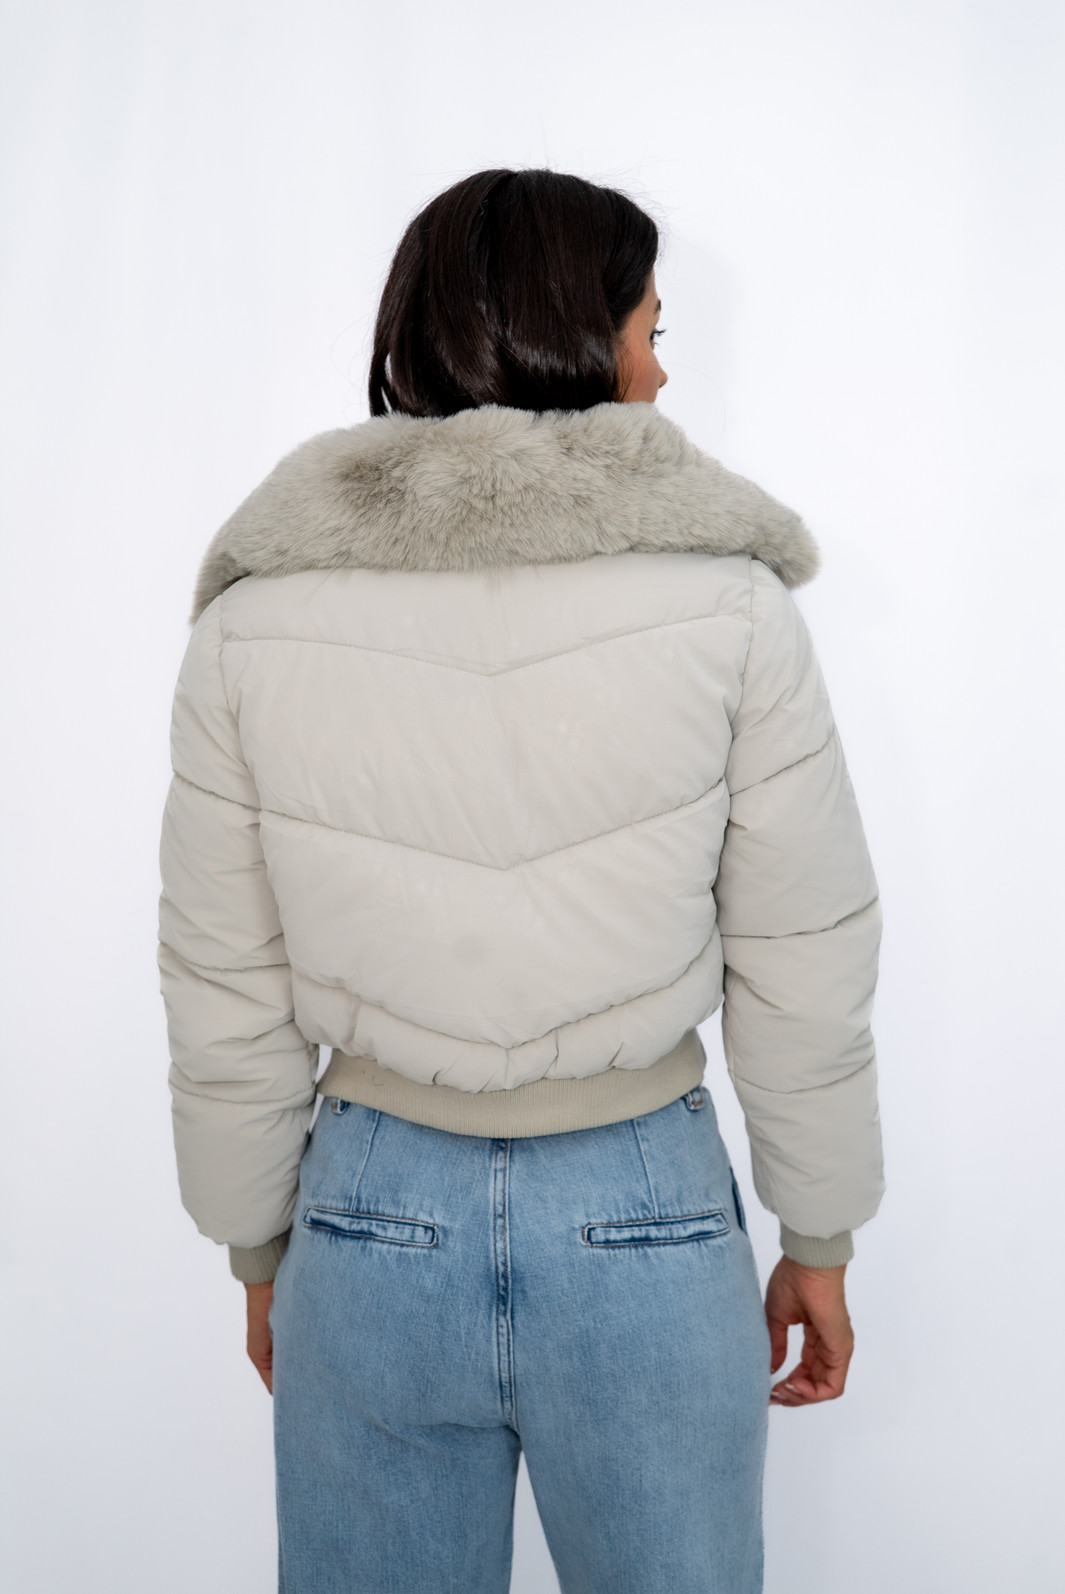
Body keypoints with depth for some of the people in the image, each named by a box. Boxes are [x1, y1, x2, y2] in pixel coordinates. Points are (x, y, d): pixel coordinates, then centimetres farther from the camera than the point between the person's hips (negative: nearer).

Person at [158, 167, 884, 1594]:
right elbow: (805, 970, -6)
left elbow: (225, 995, -2)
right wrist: (819, 1243, 8)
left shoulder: (253, 615, -7)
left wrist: (260, 1251, 12)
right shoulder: (728, 604, -12)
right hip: (646, 1214, -1)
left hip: (372, 1212, 2)